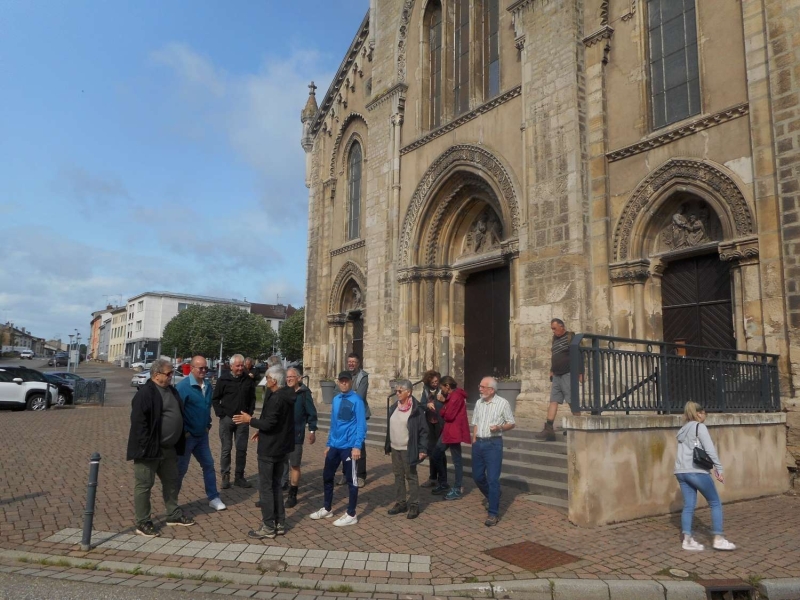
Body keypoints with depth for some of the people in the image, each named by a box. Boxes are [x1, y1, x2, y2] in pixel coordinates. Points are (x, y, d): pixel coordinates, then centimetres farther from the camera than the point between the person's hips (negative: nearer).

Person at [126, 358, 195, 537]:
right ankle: (143, 523, 12)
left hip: (169, 448, 9)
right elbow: (138, 422, -21)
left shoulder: (171, 390, 11)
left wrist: (179, 441, 17)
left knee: (171, 482, 18)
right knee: (144, 485, 3)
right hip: (150, 449, -9)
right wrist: (146, 447, -22)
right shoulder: (145, 393, -17)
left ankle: (174, 514, 31)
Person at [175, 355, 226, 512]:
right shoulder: (183, 385, -17)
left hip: (202, 435, 7)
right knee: (181, 469, 5)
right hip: (187, 436, -6)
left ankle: (213, 498, 21)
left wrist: (208, 425, 11)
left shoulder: (207, 385, 4)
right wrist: (184, 431, -17)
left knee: (209, 464, 10)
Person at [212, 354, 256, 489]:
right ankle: (225, 477, 12)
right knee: (226, 449, 3)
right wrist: (220, 414, -8)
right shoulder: (223, 379, -4)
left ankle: (239, 477, 15)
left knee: (242, 449, 6)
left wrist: (250, 413, 3)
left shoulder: (248, 380, 5)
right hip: (227, 418, -3)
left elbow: (252, 398, 13)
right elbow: (215, 398, 0)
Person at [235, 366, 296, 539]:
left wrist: (250, 420, -12)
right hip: (281, 446, 10)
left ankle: (268, 527, 8)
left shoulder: (275, 398, -23)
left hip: (269, 448, -10)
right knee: (275, 485, 17)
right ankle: (279, 524, 23)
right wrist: (261, 430, 18)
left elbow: (269, 423, -26)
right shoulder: (287, 395, 8)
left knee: (265, 487, 1)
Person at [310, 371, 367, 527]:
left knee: (351, 480, 3)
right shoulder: (336, 400, 11)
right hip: (334, 446, 7)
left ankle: (351, 515, 13)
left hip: (349, 447, -7)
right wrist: (328, 444, 17)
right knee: (327, 476, 15)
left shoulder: (356, 400, -10)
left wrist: (357, 446, -20)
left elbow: (361, 425, -14)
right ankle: (327, 509, 31)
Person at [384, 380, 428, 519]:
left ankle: (414, 505, 12)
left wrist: (423, 449, -17)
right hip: (395, 449, 7)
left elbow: (423, 430, -13)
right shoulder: (394, 407, 7)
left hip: (408, 450, -7)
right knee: (398, 476, 14)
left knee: (411, 477, 2)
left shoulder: (416, 409, -14)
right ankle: (400, 503, 24)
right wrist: (387, 444, 16)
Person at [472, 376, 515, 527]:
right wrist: (474, 440, 8)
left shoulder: (502, 403, -6)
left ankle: (493, 513, 2)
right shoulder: (479, 403, 10)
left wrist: (499, 427, -19)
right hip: (478, 443, 6)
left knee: (493, 479, -6)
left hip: (493, 444, -6)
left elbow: (511, 423, -2)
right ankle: (490, 496, 42)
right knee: (477, 476, 14)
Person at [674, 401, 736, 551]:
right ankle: (718, 539, 4)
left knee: (689, 506, 6)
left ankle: (687, 540, 3)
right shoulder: (699, 427, 0)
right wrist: (718, 469, -6)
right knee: (715, 503, 5)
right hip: (696, 471, -7)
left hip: (681, 472, 7)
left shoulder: (683, 430, 21)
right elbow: (710, 449, -8)